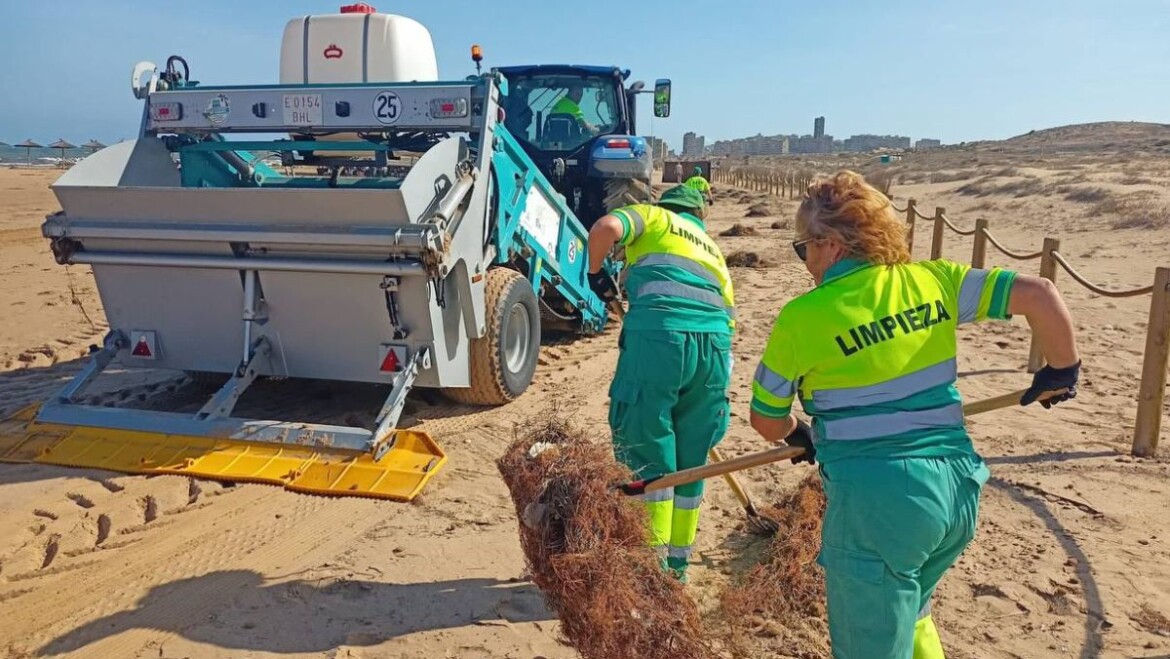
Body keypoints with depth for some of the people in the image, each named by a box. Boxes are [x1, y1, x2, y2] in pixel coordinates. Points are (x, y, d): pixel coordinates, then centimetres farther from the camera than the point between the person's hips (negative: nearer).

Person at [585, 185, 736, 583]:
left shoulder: (652, 215, 20)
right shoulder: (712, 249, 35)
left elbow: (606, 228, -3)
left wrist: (595, 272, 15)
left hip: (659, 333, -5)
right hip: (715, 342, 5)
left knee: (650, 453, 5)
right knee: (692, 460, 16)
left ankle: (656, 562, 11)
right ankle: (678, 562, 27)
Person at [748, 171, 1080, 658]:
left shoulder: (801, 316, -8)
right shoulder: (930, 279, 3)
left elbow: (766, 420, 3)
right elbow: (1039, 294, 0)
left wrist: (799, 436, 26)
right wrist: (1061, 370, 16)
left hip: (877, 496, -6)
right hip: (957, 486, 6)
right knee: (906, 615, 32)